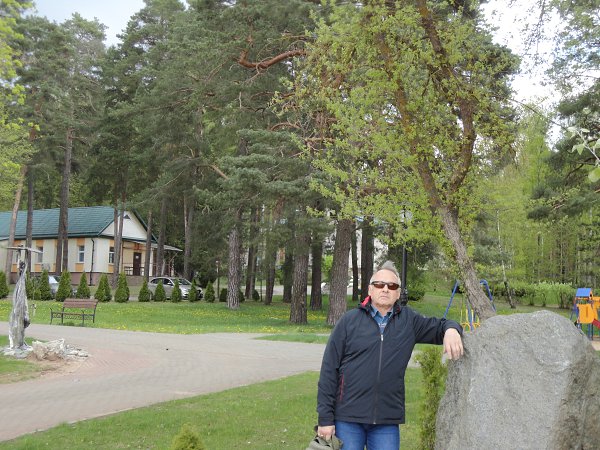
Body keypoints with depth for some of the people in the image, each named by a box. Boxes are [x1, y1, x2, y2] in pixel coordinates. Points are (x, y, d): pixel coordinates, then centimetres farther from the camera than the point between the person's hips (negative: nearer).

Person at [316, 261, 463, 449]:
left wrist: (451, 329, -10)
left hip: (388, 421, 2)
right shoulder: (349, 320, -1)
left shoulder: (409, 321, 5)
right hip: (347, 419, -2)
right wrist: (325, 417, -5)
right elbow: (329, 369, -2)